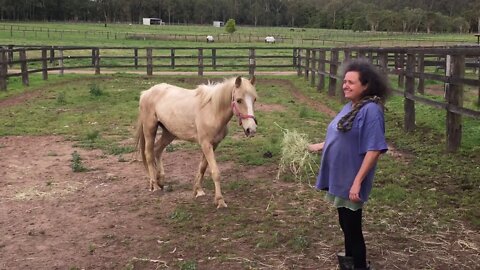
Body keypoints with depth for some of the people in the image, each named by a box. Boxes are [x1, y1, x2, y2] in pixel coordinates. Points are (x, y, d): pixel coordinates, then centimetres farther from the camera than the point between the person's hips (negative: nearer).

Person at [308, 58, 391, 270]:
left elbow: (374, 150, -25)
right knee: (346, 223, 23)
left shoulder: (371, 110, -20)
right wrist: (318, 147, 21)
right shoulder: (350, 107, 8)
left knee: (352, 226, 4)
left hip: (351, 182, -9)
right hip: (340, 178, 9)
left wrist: (357, 182, -26)